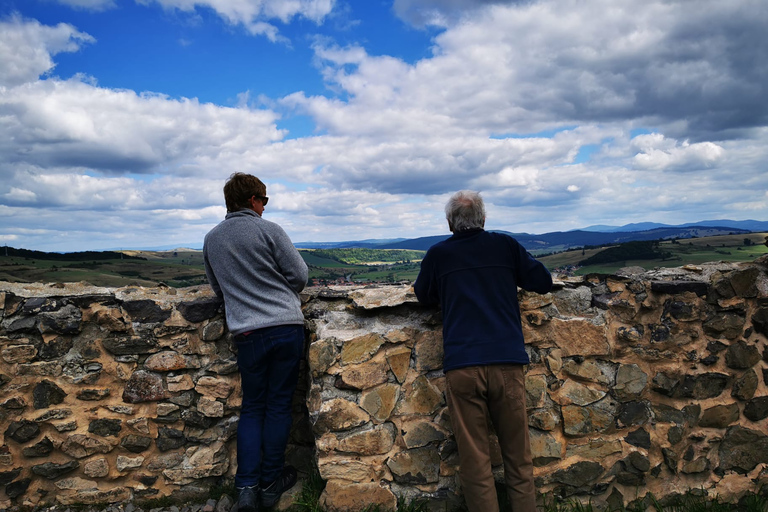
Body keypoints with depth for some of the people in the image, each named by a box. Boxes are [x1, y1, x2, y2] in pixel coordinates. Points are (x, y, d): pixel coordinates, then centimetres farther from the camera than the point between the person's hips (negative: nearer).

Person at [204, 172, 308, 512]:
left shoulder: (211, 239, 9)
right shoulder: (268, 230, -5)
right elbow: (300, 275, -3)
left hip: (248, 333, 3)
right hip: (287, 327, -3)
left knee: (252, 407, 15)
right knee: (279, 405, 8)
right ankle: (271, 484, 18)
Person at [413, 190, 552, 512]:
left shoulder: (437, 254, 9)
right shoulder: (506, 246, 9)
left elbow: (423, 295, 23)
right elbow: (543, 282, 17)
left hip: (461, 366, -1)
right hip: (507, 363, 1)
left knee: (475, 463, 5)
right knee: (518, 459, 10)